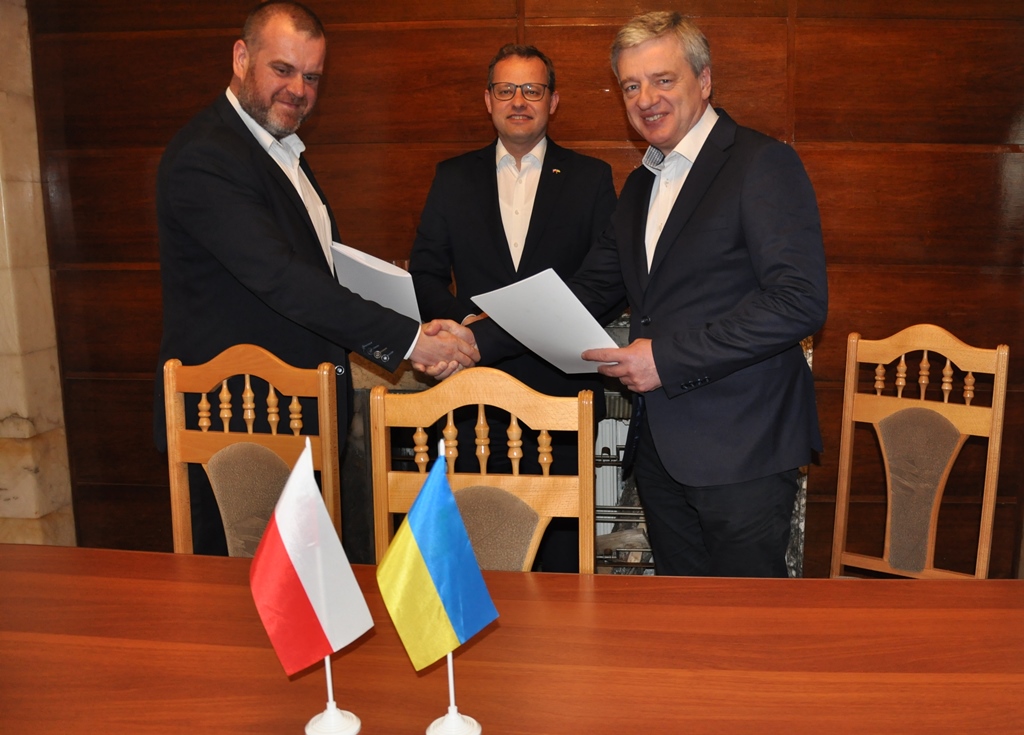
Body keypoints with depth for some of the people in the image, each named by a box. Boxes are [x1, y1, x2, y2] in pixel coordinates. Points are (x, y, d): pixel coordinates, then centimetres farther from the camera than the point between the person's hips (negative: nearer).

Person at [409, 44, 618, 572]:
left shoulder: (590, 178, 7)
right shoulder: (453, 178, 11)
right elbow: (424, 273, 8)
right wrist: (464, 319, -11)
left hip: (562, 387, -1)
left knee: (564, 543, 5)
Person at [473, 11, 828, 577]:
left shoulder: (763, 163, -9)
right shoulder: (641, 184, 16)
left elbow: (801, 300, -19)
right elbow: (587, 290, 16)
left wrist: (668, 358, -21)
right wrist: (479, 341, 4)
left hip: (742, 448, -7)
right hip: (660, 445, 7)